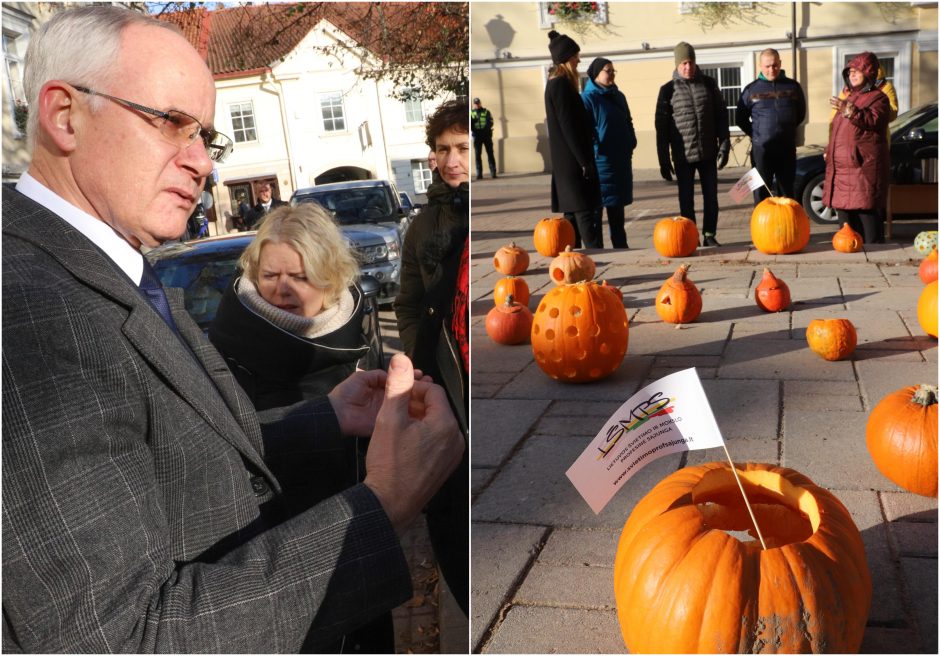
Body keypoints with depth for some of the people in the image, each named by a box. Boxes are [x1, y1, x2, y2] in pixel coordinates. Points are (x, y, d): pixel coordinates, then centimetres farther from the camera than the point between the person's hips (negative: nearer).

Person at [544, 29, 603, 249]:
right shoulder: (561, 84, -14)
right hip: (572, 161, -10)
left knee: (573, 212, 11)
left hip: (566, 161, 10)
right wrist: (585, 161, -18)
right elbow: (569, 126, -19)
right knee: (585, 213, -10)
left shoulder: (556, 82, 16)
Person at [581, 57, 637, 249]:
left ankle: (620, 244, 23)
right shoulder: (587, 97, -7)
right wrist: (595, 149, -18)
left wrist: (631, 144, 8)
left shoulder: (618, 96, 15)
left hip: (621, 159, 7)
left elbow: (628, 123, 21)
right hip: (600, 159, -7)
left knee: (617, 204, 14)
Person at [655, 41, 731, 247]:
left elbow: (721, 116, 8)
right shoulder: (668, 89, 0)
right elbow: (661, 126, -1)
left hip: (708, 153, 2)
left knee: (711, 197, 7)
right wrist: (664, 161, -4)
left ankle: (709, 236, 18)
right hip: (683, 155, -2)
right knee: (686, 200, 3)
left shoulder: (708, 84, 6)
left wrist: (724, 146, 0)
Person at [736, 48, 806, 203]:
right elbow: (741, 118, 9)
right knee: (761, 193, -1)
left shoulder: (793, 86, 6)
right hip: (761, 149, -2)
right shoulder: (751, 89, 1)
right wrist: (755, 134, 3)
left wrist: (787, 130, 12)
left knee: (786, 192, 10)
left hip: (787, 149, 2)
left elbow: (801, 113, 17)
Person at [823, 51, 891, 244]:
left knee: (867, 211, -13)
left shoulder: (878, 97, 1)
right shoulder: (849, 97, 25)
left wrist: (849, 110, -27)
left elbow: (874, 121, -18)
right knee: (846, 215, 9)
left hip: (863, 166, -8)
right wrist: (829, 151, 22)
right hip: (842, 166, 8)